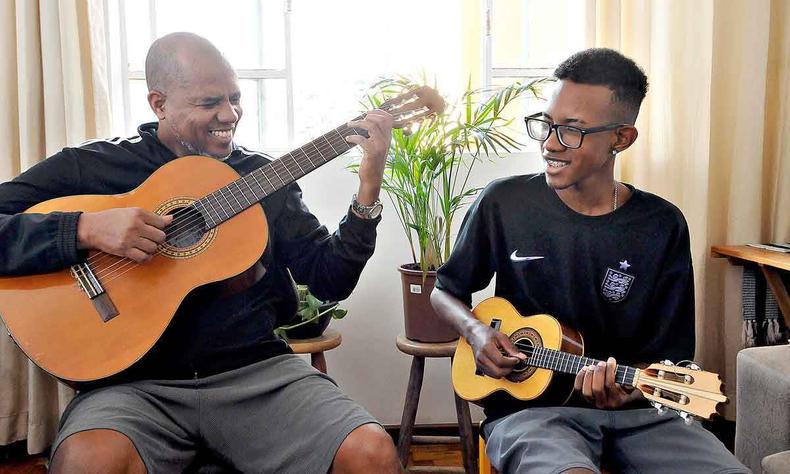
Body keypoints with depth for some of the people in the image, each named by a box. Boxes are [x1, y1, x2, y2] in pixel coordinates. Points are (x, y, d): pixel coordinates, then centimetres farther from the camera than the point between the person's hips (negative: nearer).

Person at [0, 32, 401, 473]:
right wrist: (85, 230, -18)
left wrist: (369, 192, -4)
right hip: (137, 381, -1)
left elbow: (330, 280, 8)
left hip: (258, 370, 2)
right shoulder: (90, 167, 4)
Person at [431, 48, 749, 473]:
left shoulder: (662, 227, 0)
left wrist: (624, 389, -17)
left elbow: (665, 355, 4)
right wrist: (476, 332, -10)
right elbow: (445, 291, 10)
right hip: (528, 405, -2)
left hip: (636, 412, 3)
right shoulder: (504, 203, -3)